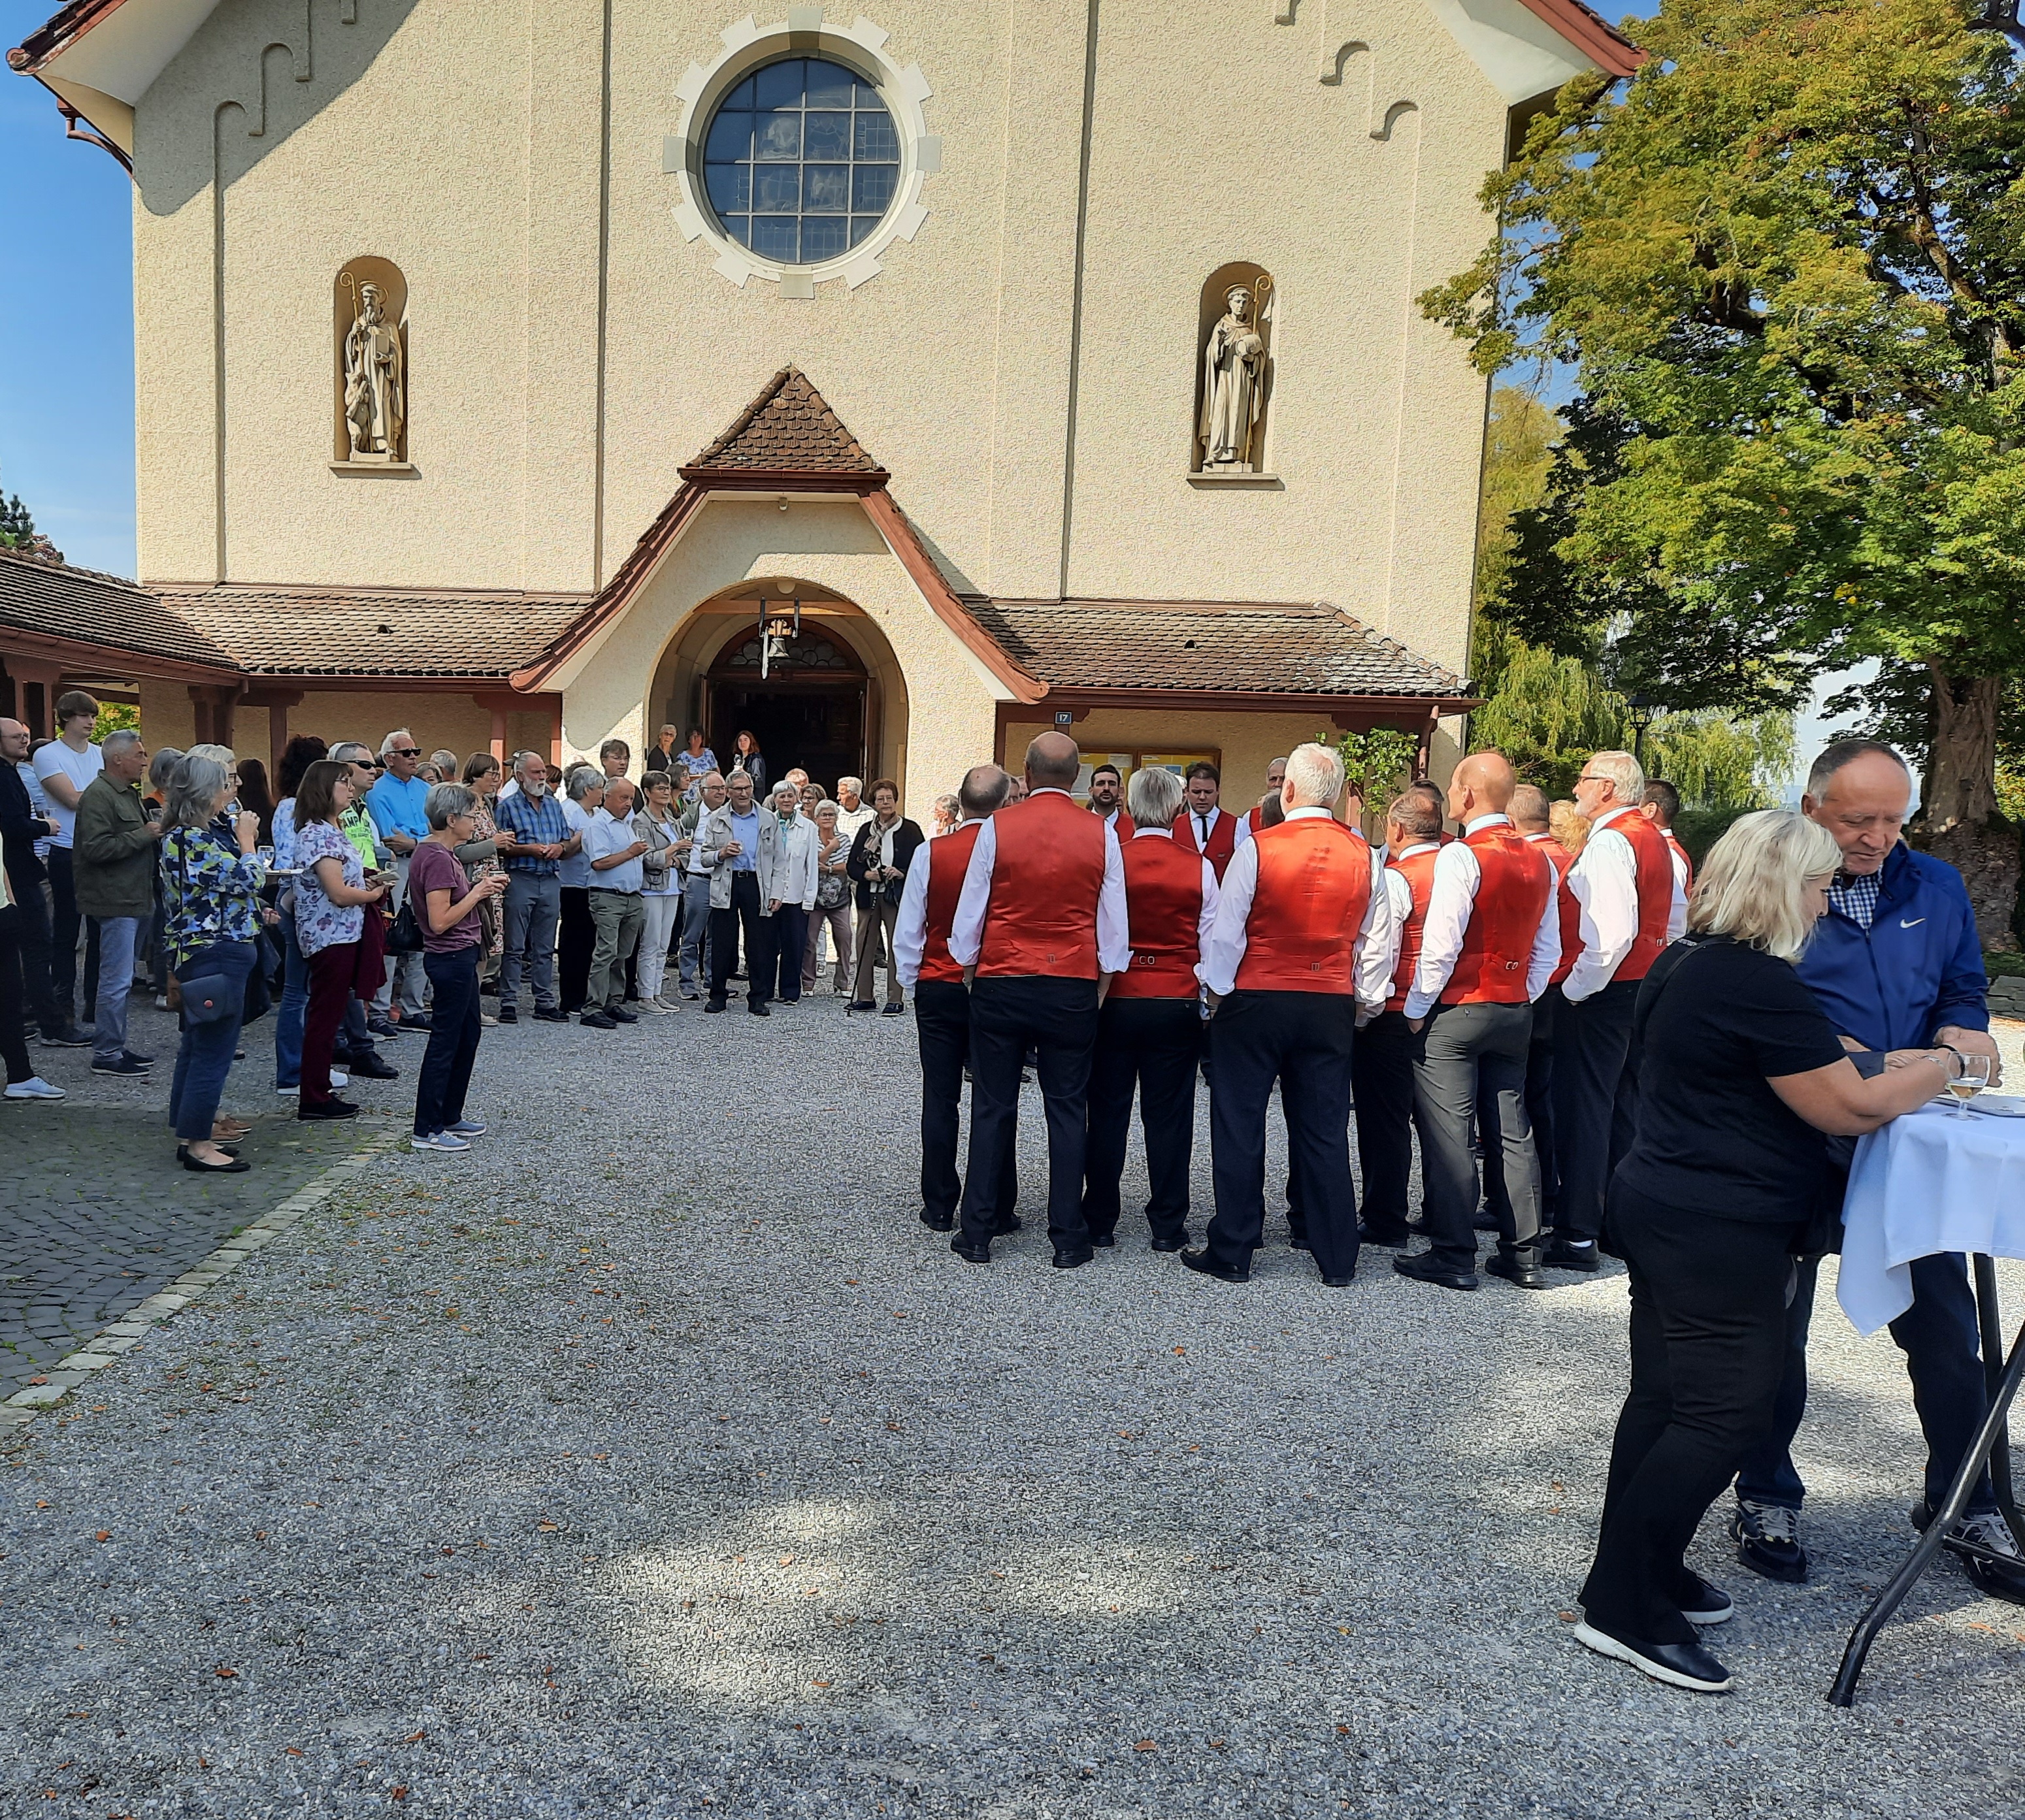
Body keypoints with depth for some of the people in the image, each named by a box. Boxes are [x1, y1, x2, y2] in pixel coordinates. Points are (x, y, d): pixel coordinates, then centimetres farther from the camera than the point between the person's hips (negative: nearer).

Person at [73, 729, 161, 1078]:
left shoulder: (128, 793, 19)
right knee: (117, 980, -7)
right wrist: (143, 835, -18)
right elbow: (96, 848, -23)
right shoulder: (99, 795, -13)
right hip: (116, 901, -10)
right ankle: (106, 1054, 0)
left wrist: (154, 833, 13)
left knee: (119, 979, 15)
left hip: (133, 899, 10)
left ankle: (115, 1046, 22)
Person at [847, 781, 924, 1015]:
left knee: (896, 947, -3)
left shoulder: (910, 829, 2)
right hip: (869, 896, 4)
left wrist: (901, 874, -16)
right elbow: (852, 865, 11)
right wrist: (867, 874, -8)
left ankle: (895, 1000, 2)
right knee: (865, 946, 5)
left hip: (897, 896, -4)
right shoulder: (866, 830, 12)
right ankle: (864, 997, 14)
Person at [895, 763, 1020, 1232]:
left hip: (938, 990, 1)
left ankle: (939, 1208, 15)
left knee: (939, 1100, 8)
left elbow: (907, 933, -4)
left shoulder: (930, 854, -8)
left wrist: (912, 984, 10)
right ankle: (997, 1211, 13)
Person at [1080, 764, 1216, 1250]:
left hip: (1116, 1003, 0)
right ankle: (1167, 1225, 14)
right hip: (1177, 1005, 0)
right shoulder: (1200, 869, -4)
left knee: (1108, 1113, 9)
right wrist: (1208, 1004, 11)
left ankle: (1100, 1221, 16)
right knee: (1168, 1116, 7)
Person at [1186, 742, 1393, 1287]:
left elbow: (1226, 930, -9)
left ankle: (1232, 1252, 12)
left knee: (1240, 1126, 6)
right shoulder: (1363, 855, 0)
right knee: (1324, 1131, 11)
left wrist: (1217, 991, 4)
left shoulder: (1257, 848, -11)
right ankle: (1337, 1258, 17)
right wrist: (1367, 1002, 17)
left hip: (1255, 999, -3)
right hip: (1331, 1007, 4)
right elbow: (1377, 940, 5)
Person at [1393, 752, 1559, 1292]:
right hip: (1515, 1013, 7)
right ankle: (1523, 1254, 17)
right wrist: (1525, 997, 18)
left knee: (1447, 1136, -1)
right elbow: (1548, 948, 11)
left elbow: (1441, 944, -18)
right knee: (1511, 1132, 12)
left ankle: (1453, 1256, 4)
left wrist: (1417, 1008, -8)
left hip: (1455, 1011, -7)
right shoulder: (1538, 860, 8)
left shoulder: (1462, 856, -15)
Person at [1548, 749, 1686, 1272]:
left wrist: (1576, 989, -16)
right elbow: (1676, 919, 19)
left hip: (1602, 994, -10)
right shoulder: (1654, 839, 13)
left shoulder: (1608, 842, -17)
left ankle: (1578, 1237, 1)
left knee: (1584, 1111, -4)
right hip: (1647, 988, 10)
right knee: (1624, 1109, 17)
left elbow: (1610, 935, -26)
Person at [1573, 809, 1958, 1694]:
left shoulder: (1682, 965, 10)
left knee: (1664, 1399, 16)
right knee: (1727, 1410, -1)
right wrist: (1941, 1068, 0)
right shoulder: (1761, 984, -20)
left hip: (1659, 1209, 10)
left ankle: (1643, 1573, 27)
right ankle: (1627, 1609, 5)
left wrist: (1882, 1066, 18)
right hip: (1721, 1232, -10)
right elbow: (1852, 1109, -16)